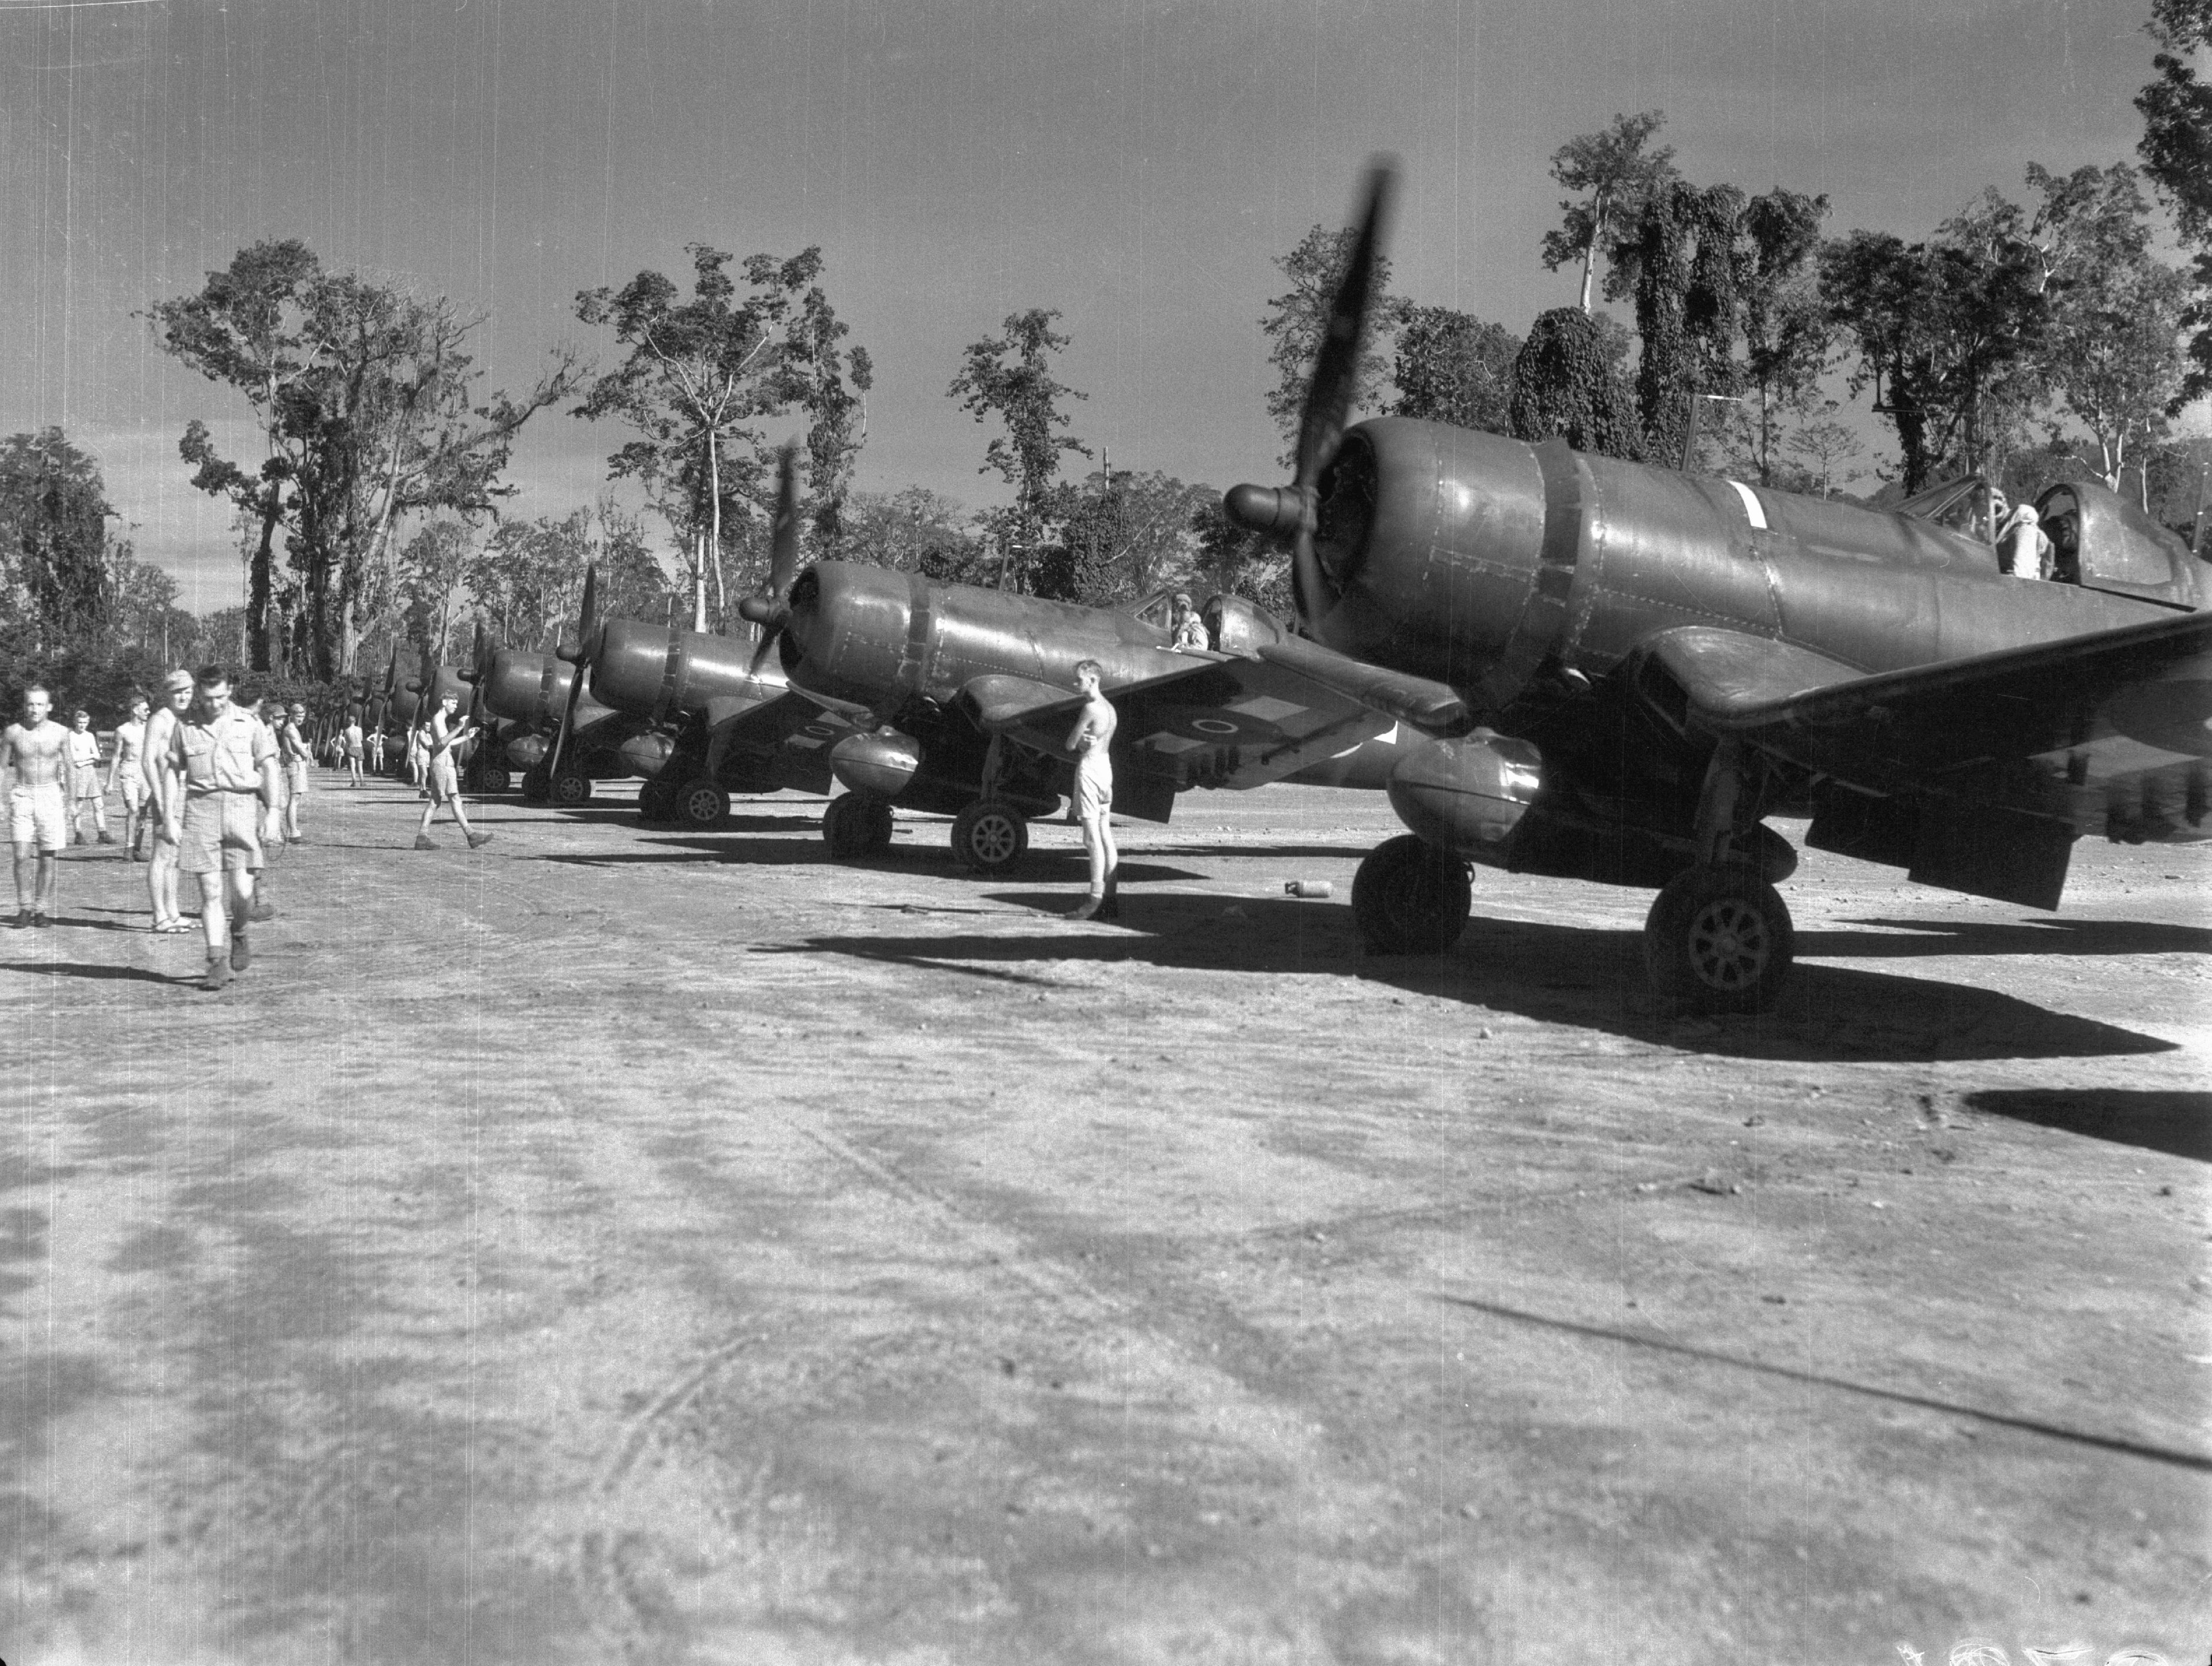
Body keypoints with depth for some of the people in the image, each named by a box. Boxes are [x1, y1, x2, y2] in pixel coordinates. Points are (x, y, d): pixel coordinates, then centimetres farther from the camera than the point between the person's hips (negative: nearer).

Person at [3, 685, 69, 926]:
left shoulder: (60, 733, 1)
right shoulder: (14, 732, 0)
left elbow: (68, 768, 8)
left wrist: (70, 802, 6)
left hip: (50, 794, 0)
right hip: (22, 795, 0)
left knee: (48, 857, 0)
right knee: (22, 855, -9)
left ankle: (43, 910, 10)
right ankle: (24, 907, 6)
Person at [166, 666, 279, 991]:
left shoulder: (249, 723, 6)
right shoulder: (184, 727, 8)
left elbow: (268, 768, 5)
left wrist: (273, 812, -4)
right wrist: (171, 819, 5)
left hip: (242, 806, -1)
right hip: (200, 808, 1)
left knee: (241, 888, -8)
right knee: (210, 891, -3)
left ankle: (239, 935, 22)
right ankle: (218, 962, 0)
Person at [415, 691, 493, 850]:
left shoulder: (441, 720, 21)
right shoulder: (437, 719, -10)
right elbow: (442, 742, -23)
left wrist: (466, 737, 29)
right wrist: (459, 728, -28)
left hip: (439, 764, 10)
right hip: (442, 763, -10)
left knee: (435, 801, 5)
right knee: (455, 800, -10)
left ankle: (422, 837, -1)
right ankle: (471, 835, -11)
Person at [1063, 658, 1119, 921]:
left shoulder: (1090, 708, -14)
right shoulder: (1109, 708, 15)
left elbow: (1071, 745, -10)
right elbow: (1102, 740, 11)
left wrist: (1080, 740, 8)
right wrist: (1086, 740, -8)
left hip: (1089, 767, -9)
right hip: (1106, 765, 9)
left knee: (1092, 837, -9)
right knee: (1105, 835, 9)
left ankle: (1096, 898, -12)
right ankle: (1111, 897, 9)